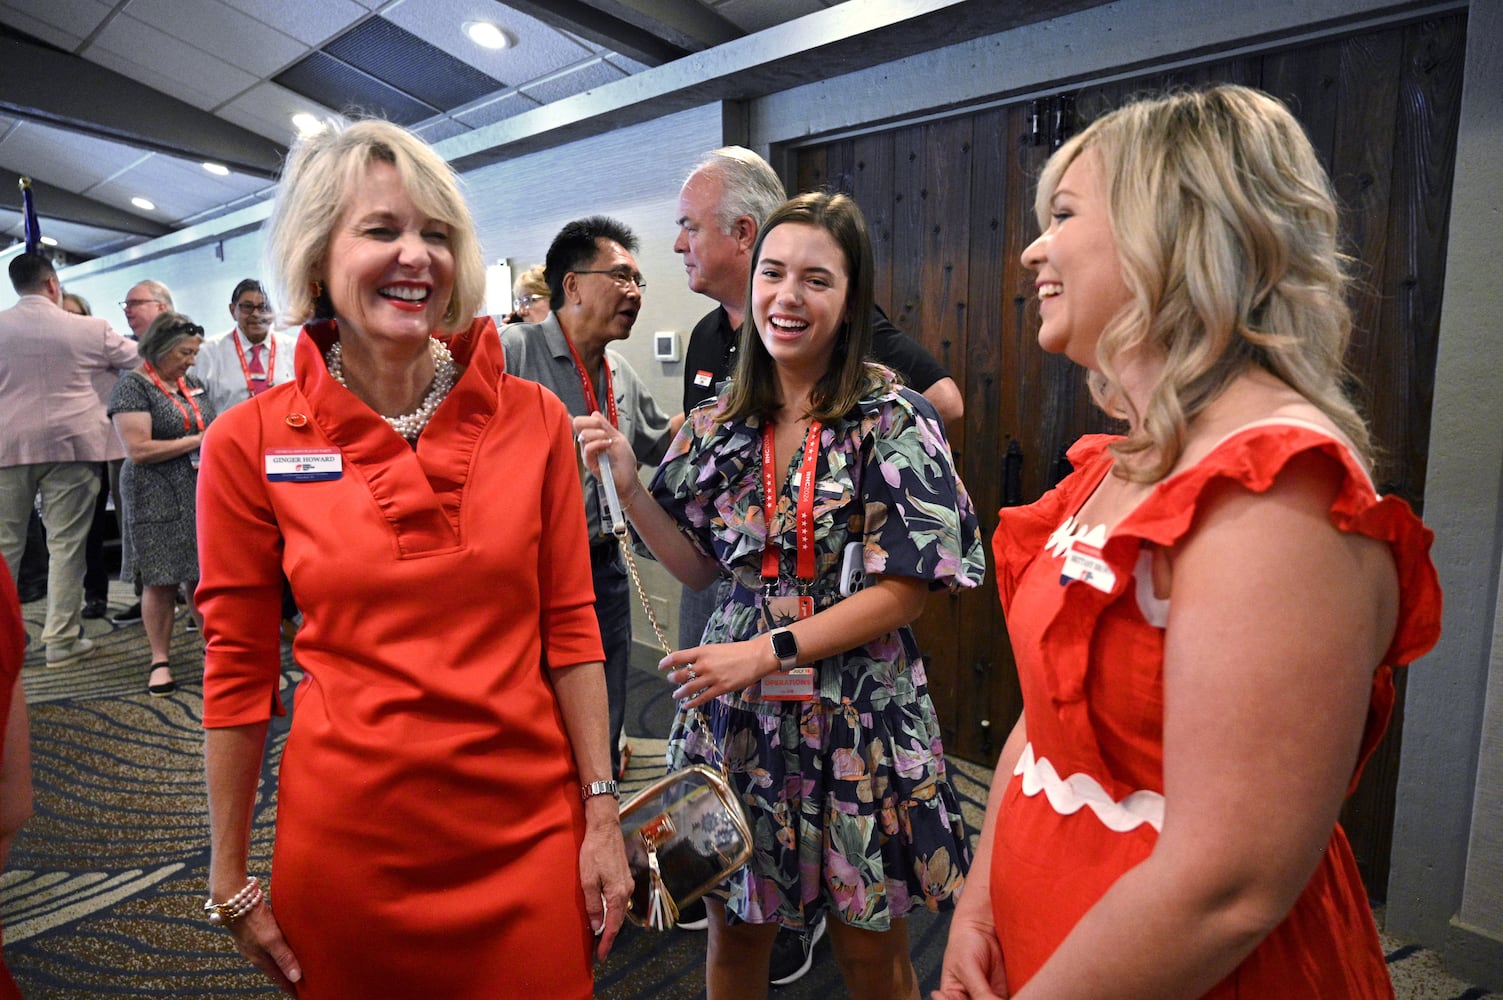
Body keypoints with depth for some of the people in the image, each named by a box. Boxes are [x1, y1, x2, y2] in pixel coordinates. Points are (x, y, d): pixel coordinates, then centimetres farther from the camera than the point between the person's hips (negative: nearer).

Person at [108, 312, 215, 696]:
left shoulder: (192, 383, 13)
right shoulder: (133, 387, -7)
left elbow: (209, 430, 25)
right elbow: (138, 450, -16)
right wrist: (196, 442, -13)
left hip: (202, 495, 5)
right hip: (157, 499, -5)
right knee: (160, 581, 1)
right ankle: (160, 660, 12)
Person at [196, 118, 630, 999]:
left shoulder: (533, 418, -4)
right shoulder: (251, 441, -6)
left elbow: (569, 629, -1)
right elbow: (238, 667, 0)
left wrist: (602, 812, -1)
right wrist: (231, 879, 5)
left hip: (530, 826, 1)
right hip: (348, 836, 0)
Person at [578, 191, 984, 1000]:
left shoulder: (891, 417, -9)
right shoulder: (721, 425, 3)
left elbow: (905, 588, -11)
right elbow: (699, 565, 8)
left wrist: (768, 650, -16)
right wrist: (627, 483, -6)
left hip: (858, 712, -3)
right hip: (735, 705, 3)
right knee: (735, 932, 17)